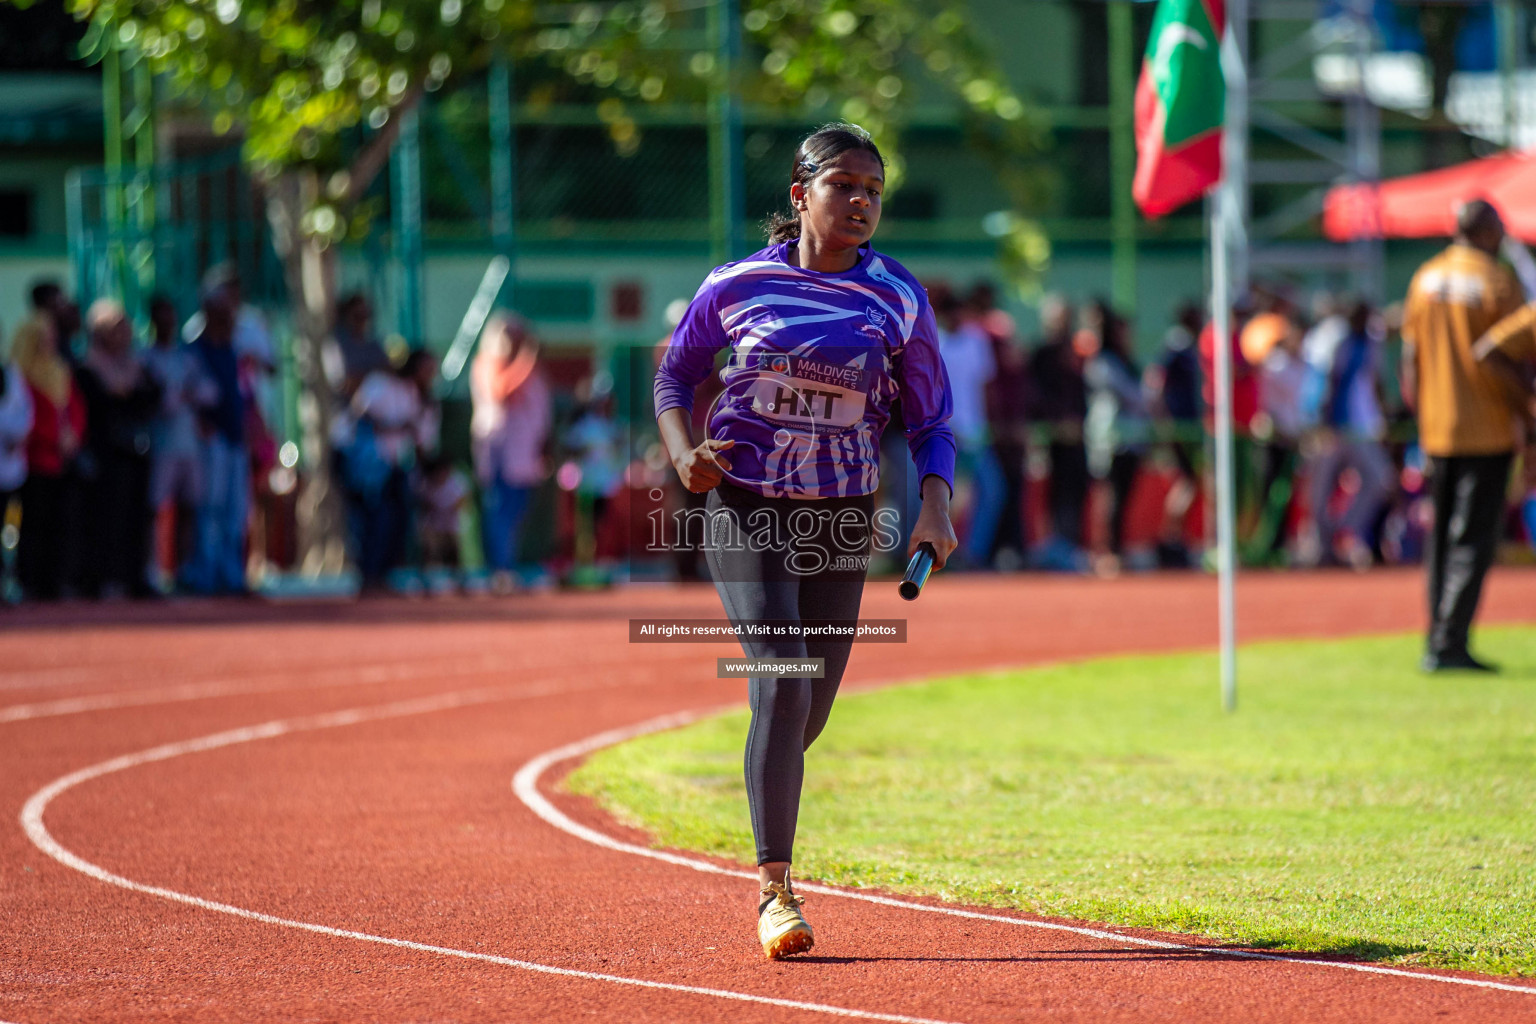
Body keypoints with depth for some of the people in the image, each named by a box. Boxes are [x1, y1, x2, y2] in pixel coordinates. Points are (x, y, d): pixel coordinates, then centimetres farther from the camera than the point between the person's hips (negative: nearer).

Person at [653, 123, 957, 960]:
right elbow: (676, 373, 10)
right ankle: (775, 888, -13)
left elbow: (930, 421, 4)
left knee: (811, 707, 9)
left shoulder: (898, 301, -2)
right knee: (780, 685, -18)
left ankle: (767, 790, 46)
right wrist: (683, 453, -9)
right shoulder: (739, 285, -4)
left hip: (840, 518, 2)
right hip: (744, 508, -2)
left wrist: (935, 508, -13)